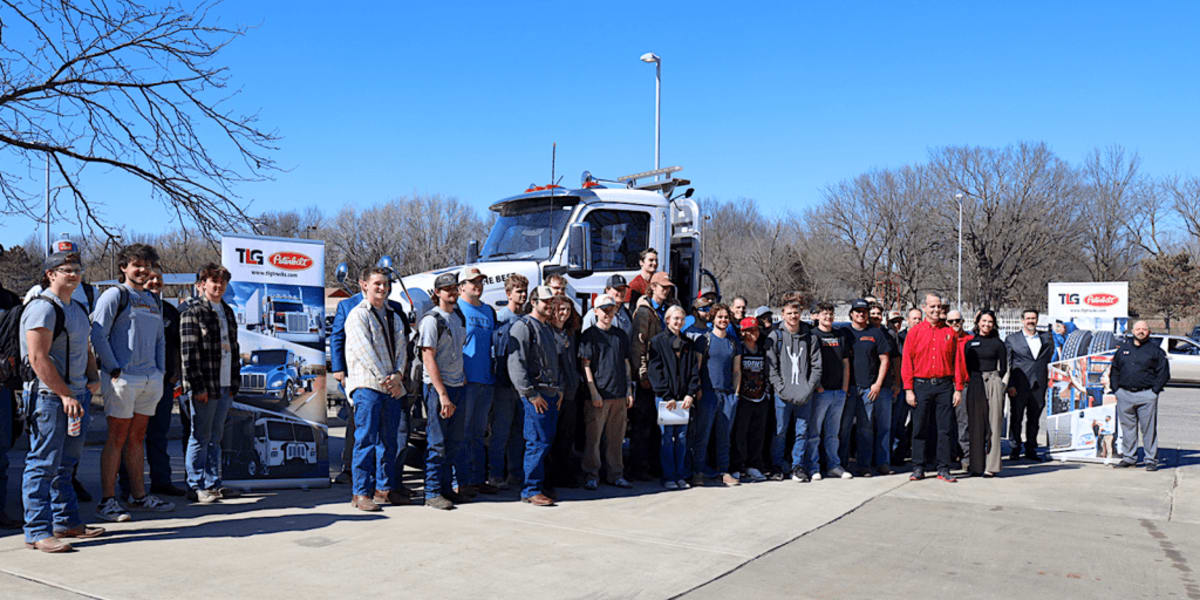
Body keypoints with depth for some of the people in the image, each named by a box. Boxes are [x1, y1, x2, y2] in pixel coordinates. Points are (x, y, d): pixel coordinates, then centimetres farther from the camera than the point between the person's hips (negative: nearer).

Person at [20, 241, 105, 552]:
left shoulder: (78, 309, 18)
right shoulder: (43, 307, -12)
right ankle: (37, 532, -1)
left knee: (65, 464, 17)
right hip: (49, 396, -9)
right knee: (43, 464, -5)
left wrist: (93, 378, 12)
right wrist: (65, 395, -20)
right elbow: (38, 358, -19)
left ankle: (66, 521, 26)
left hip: (76, 396, 9)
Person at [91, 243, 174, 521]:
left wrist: (160, 371, 13)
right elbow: (98, 335, -10)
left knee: (138, 437, 12)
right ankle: (107, 501, 1)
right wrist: (114, 370, -14)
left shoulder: (152, 300, 19)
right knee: (117, 438, -5)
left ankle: (138, 496, 19)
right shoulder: (115, 295, -4)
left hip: (150, 379, 7)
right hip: (123, 378, -7)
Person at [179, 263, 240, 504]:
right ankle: (197, 486, 9)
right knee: (200, 437, 1)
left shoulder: (228, 312, 16)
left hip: (225, 386, 7)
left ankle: (213, 483, 19)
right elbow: (188, 352, -11)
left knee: (216, 436, 13)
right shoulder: (192, 312, -6)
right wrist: (198, 387, -15)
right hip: (204, 387, -7)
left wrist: (235, 382, 14)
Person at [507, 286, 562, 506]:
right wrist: (531, 394, -17)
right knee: (538, 442, -9)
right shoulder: (523, 326, -8)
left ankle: (540, 483, 19)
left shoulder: (548, 328, 21)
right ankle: (531, 490, -3)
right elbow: (516, 363, -16)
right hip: (535, 395, -9)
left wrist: (559, 388, 18)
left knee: (547, 441, 10)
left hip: (551, 394, 9)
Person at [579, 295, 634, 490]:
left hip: (619, 394, 5)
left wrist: (629, 391, 10)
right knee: (593, 436, -1)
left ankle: (616, 475, 18)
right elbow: (586, 366, -6)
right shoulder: (589, 335, -2)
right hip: (598, 395, -5)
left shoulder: (621, 335, 14)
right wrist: (594, 393, -12)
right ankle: (592, 476, 8)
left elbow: (626, 364, 17)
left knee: (616, 437, 9)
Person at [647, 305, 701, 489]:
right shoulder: (658, 341, 1)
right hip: (664, 397, -4)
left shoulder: (688, 344, 14)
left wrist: (691, 394, -2)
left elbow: (694, 370, 11)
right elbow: (655, 370, -5)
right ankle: (668, 477, 2)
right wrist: (667, 396, -12)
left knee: (682, 436, 5)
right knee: (667, 436, -4)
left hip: (683, 398, 4)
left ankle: (679, 475, 12)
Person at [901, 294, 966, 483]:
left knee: (945, 428, 2)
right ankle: (918, 467, 11)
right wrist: (908, 389, -6)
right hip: (921, 385, -1)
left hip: (944, 385, 1)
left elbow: (957, 361, 7)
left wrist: (958, 389, 1)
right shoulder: (915, 331, 3)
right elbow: (907, 362, 0)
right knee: (920, 428, 3)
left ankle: (943, 469, 9)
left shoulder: (949, 332, 8)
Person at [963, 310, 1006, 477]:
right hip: (974, 385, 2)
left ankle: (991, 466, -3)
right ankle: (976, 464, 8)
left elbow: (1003, 368, 9)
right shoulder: (970, 343, 11)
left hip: (993, 383, -2)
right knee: (975, 424, 3)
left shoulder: (997, 343, 5)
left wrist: (993, 380, 2)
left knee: (992, 424, -4)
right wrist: (971, 380, 1)